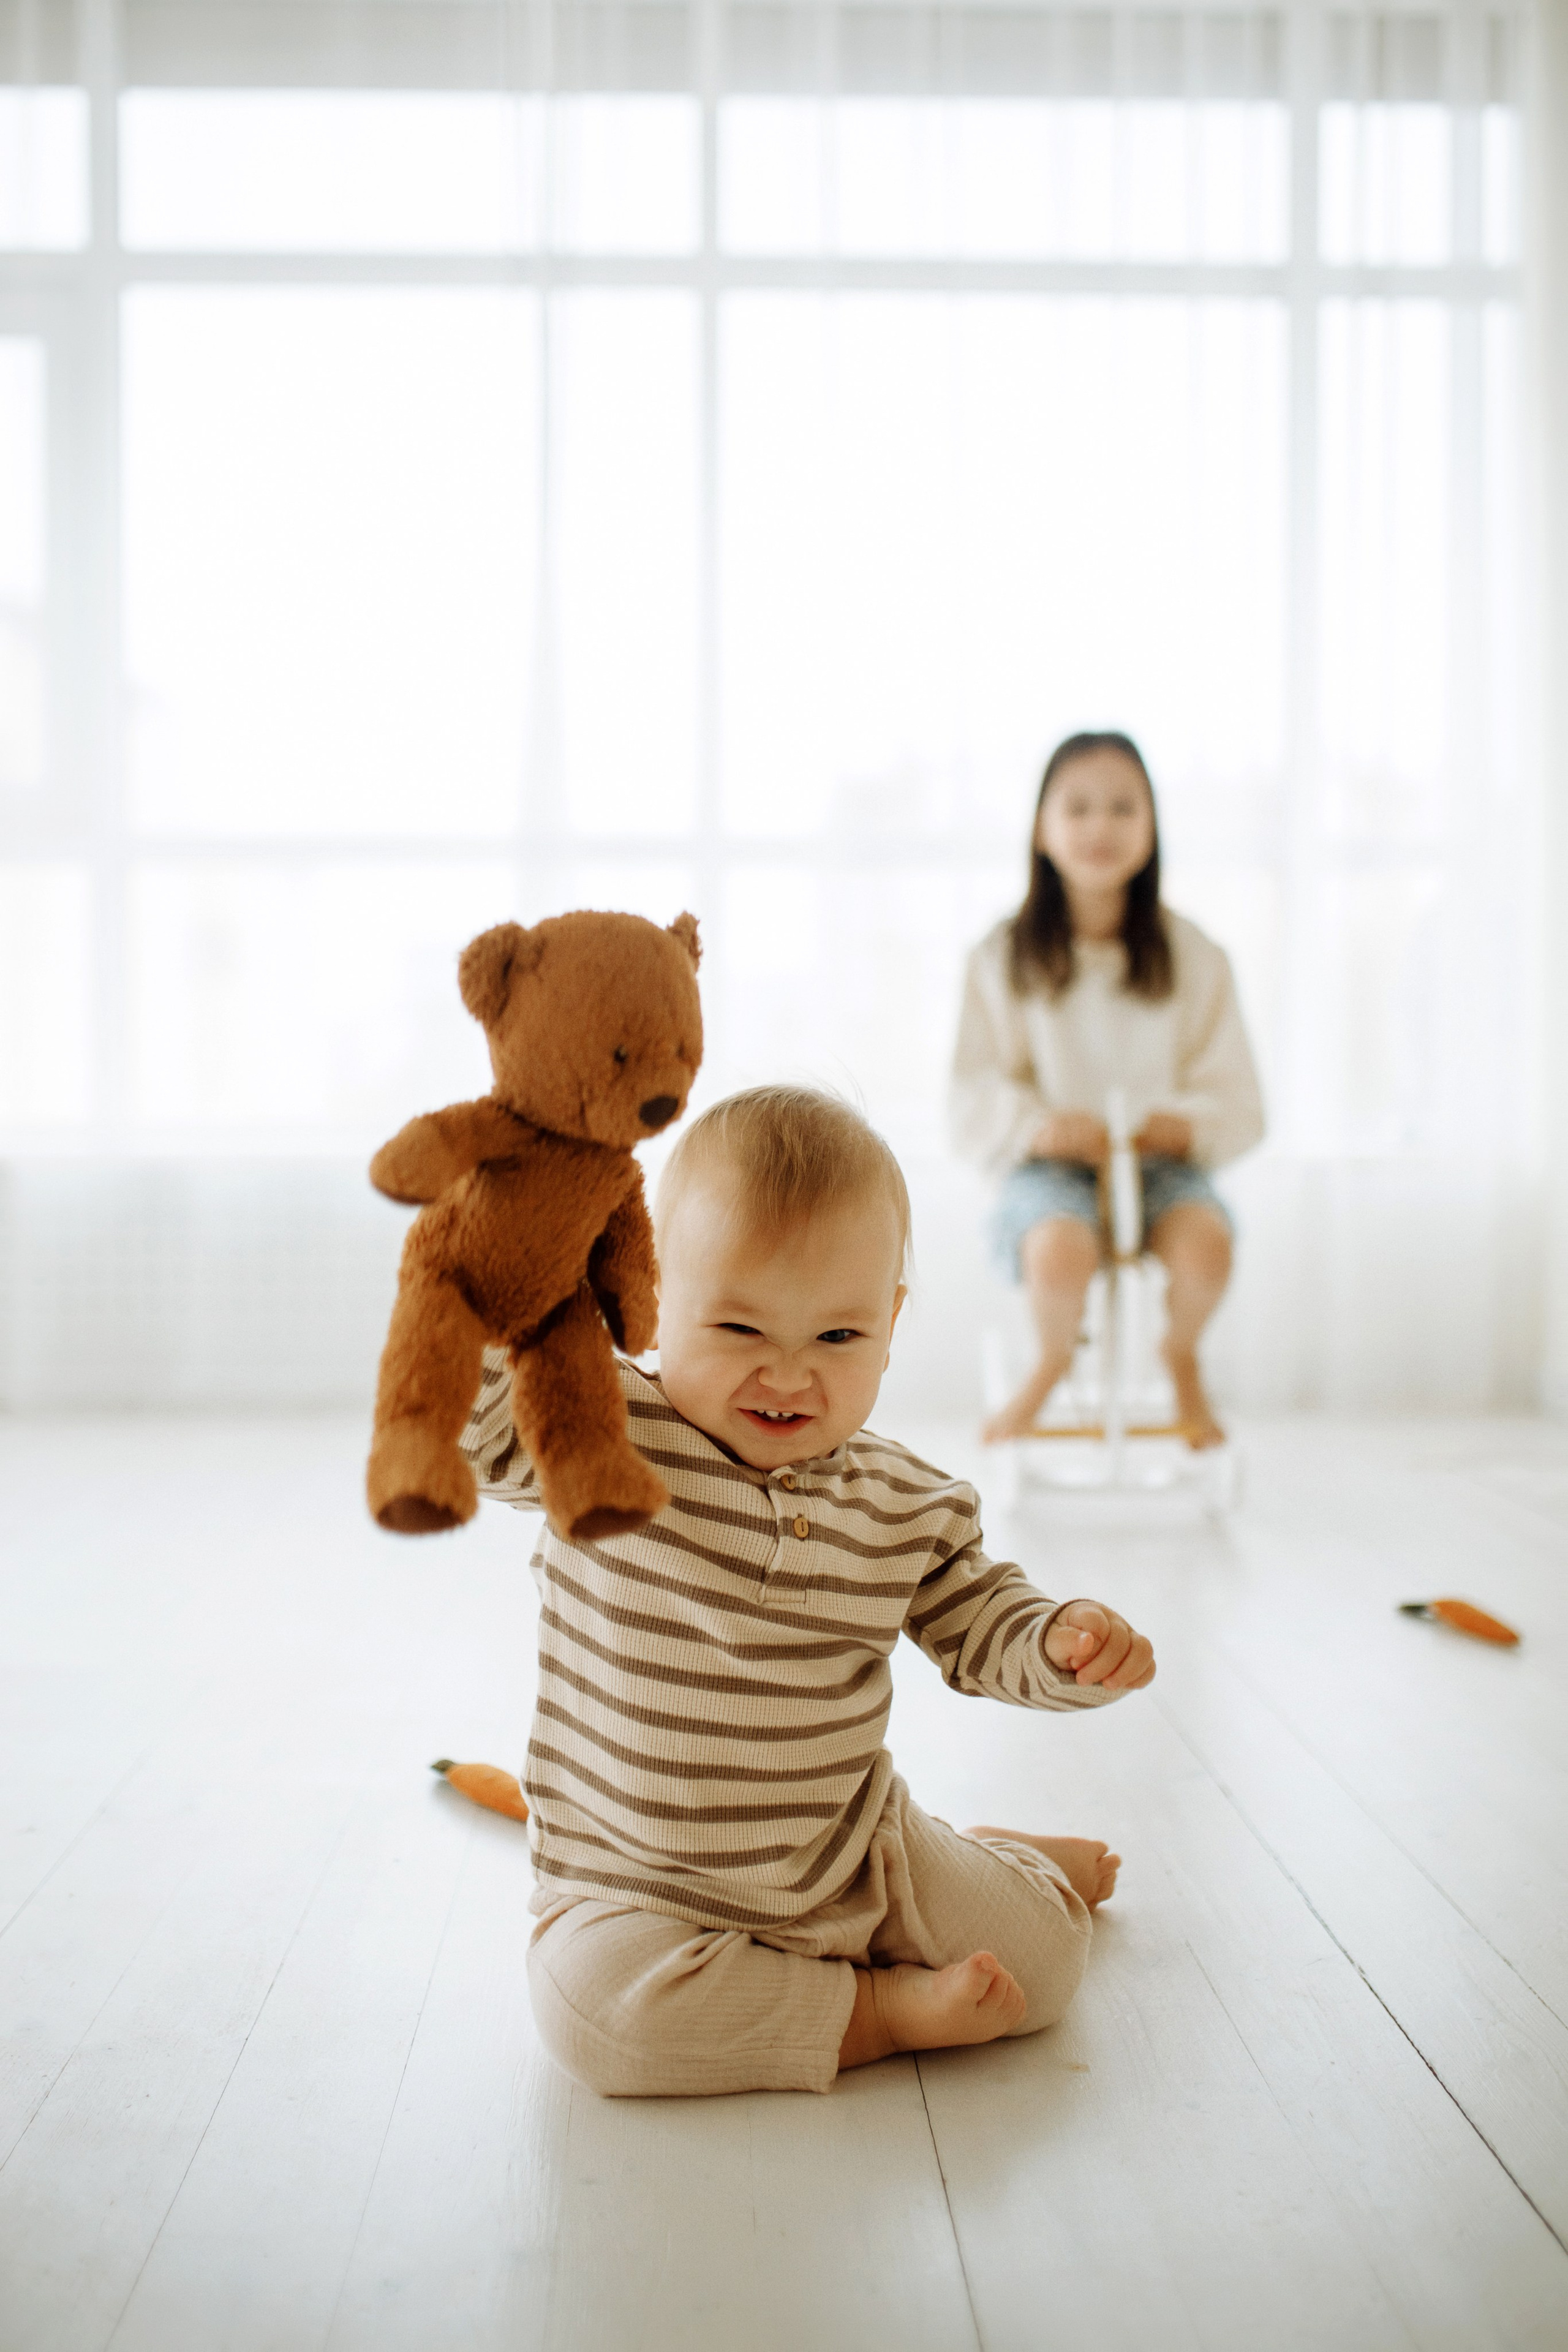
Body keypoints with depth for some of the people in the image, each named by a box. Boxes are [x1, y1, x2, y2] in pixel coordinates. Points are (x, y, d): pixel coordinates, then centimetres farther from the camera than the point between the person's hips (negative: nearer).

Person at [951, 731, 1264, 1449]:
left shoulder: (1193, 957, 6)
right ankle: (1053, 1361, 3)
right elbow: (972, 1097, 1)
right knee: (1060, 1250, -34)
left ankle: (1181, 1358, 5)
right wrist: (1036, 1125, -18)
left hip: (1163, 1163, 1)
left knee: (1205, 1243, -32)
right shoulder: (1003, 959, 3)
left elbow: (1236, 1098, 6)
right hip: (1048, 1167, -1)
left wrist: (1187, 1123, -16)